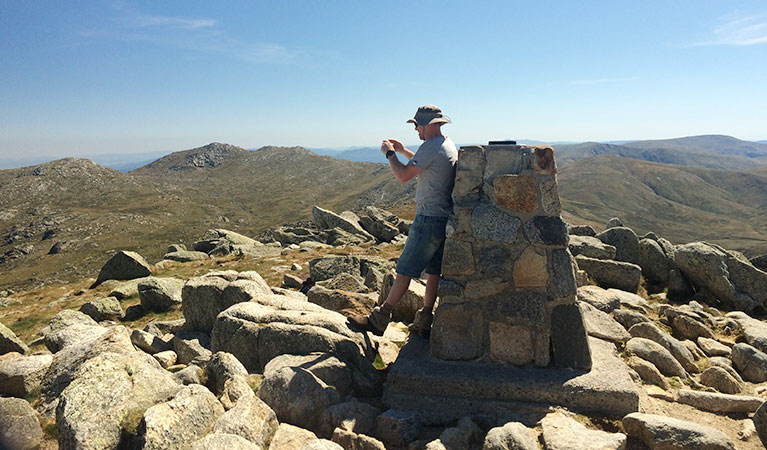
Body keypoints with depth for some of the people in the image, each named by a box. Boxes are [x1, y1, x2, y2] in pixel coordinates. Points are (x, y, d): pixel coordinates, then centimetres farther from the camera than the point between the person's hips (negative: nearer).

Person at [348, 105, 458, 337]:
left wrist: (390, 154, -2)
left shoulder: (431, 147, -15)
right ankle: (424, 322, 20)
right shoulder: (449, 146, 16)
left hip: (429, 219, -10)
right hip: (445, 219, 10)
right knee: (434, 271, 12)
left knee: (405, 270, -5)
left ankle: (379, 320, 2)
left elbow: (404, 175, -18)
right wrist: (403, 151, 25)